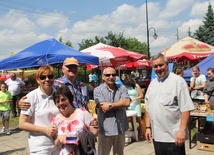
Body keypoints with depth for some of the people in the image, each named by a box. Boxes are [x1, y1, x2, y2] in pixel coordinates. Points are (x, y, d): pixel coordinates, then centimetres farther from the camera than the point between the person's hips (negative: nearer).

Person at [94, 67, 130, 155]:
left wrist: (110, 105, -17)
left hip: (120, 127, 3)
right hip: (105, 128, -3)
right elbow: (103, 107, -18)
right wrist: (120, 103, -11)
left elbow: (127, 103, -13)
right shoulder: (98, 90, -7)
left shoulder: (122, 88, 3)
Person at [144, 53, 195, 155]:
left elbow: (185, 108, -12)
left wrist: (182, 130, -18)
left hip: (173, 136, -6)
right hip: (156, 136, 6)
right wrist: (148, 127, 10)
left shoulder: (178, 81, -8)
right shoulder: (152, 84, 11)